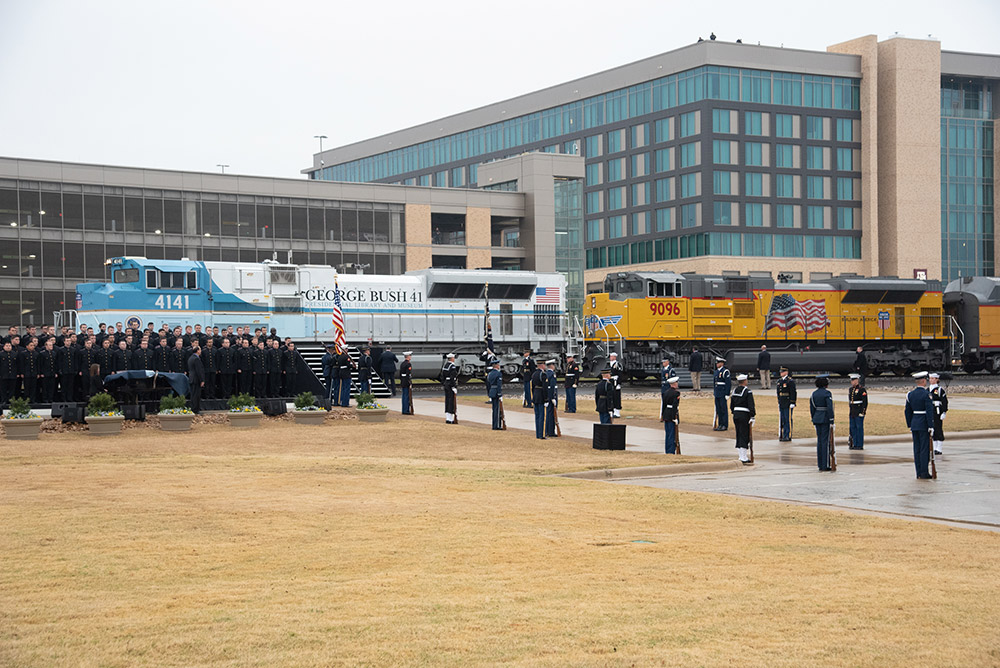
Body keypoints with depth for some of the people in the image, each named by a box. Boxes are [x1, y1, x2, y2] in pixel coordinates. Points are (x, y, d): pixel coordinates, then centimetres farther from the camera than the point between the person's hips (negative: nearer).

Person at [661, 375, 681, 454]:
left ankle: (667, 451, 16)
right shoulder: (676, 393, -13)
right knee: (672, 435, -3)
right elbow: (675, 405, -19)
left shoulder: (666, 393, 9)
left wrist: (663, 415, 19)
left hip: (666, 415, 7)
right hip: (672, 416, -7)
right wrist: (676, 418, -18)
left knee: (667, 434, 12)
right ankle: (671, 451, -4)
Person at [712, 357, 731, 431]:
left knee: (723, 410, -4)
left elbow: (728, 383, -15)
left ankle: (725, 426, 1)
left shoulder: (725, 372, -12)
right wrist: (714, 391, 19)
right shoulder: (717, 371, 15)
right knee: (718, 410, 10)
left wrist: (727, 394, -18)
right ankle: (720, 425, 16)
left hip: (723, 394, -9)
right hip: (717, 394, 9)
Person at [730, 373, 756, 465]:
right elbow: (751, 406, -17)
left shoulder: (735, 391, 9)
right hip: (744, 415, -7)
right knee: (744, 437, -5)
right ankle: (744, 459, -6)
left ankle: (743, 457, 19)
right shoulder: (747, 391, -13)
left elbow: (731, 405, 14)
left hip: (736, 414, 7)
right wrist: (753, 417, -13)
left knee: (739, 436, 12)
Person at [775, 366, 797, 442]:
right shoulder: (779, 381, 14)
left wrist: (792, 403, -18)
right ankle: (783, 436, 14)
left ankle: (788, 436, -2)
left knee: (788, 420, -5)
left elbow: (793, 392, -14)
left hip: (788, 404, -8)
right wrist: (779, 402, 20)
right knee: (782, 420, 9)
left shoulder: (790, 381, -10)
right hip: (781, 404, 8)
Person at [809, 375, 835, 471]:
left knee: (819, 441, 11)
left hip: (817, 419, 7)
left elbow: (812, 408, 11)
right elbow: (830, 408, -18)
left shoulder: (814, 393, 7)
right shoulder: (827, 393, -13)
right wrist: (831, 422, -14)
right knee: (825, 441, -3)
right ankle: (825, 466, -2)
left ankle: (820, 465, 13)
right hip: (825, 419, -6)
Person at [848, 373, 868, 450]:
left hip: (859, 412, -8)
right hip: (852, 413, 8)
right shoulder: (850, 389, 15)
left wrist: (863, 412, -17)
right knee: (853, 428, 8)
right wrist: (850, 411, 19)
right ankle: (855, 444, 13)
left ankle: (860, 445, -3)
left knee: (859, 428, -5)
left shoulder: (862, 389, -9)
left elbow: (865, 402, -12)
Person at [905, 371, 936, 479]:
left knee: (917, 449, 8)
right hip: (924, 425, -6)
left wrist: (909, 425, 18)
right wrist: (931, 427, -14)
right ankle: (924, 473, -2)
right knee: (925, 448, -2)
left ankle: (919, 474, 11)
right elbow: (930, 412, -16)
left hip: (914, 424, 6)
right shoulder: (926, 394, -13)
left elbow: (908, 411, 11)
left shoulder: (910, 394, 7)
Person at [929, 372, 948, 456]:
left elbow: (945, 402, -9)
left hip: (937, 412, -7)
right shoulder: (928, 390, 12)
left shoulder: (940, 390, -7)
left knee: (938, 429, -4)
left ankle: (939, 449, 0)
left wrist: (944, 412, -14)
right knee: (932, 430, 8)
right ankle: (935, 448, 14)